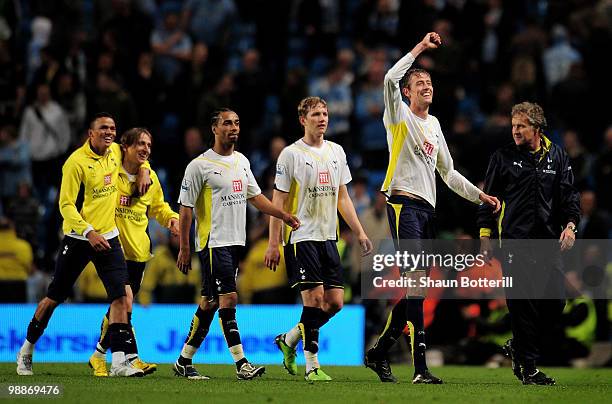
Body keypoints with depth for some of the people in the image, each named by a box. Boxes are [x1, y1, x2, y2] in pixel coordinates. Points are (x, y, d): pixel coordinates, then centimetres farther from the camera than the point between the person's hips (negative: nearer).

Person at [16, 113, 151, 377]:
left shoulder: (115, 152, 4)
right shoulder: (76, 162, -14)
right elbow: (66, 205, -15)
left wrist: (143, 170, 7)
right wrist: (88, 232, -26)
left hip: (108, 236, 5)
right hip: (78, 238, -5)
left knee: (120, 295, -11)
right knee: (55, 297, 4)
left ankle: (119, 362, -13)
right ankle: (26, 352, 23)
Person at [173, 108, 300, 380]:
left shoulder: (242, 161, 14)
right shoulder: (200, 166, -7)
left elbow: (255, 196, 23)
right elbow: (185, 208, -6)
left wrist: (284, 216, 11)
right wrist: (184, 248, -8)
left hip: (235, 242, 7)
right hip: (213, 242, -7)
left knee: (209, 303, 9)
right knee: (228, 299, -13)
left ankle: (184, 361, 17)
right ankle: (241, 364, -15)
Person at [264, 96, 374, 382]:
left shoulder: (336, 152, 13)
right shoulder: (291, 154, -5)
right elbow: (278, 202, -5)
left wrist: (359, 232, 12)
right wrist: (273, 243, -10)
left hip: (328, 238, 6)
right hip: (301, 237, -6)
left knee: (335, 301, 1)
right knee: (314, 297, -12)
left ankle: (289, 340, 20)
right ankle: (312, 366, -4)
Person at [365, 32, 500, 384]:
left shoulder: (434, 124, 23)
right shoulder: (401, 117, 2)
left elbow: (448, 172, 30)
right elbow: (390, 80, -19)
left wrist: (479, 195, 21)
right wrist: (420, 48, -14)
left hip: (428, 207, 8)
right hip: (404, 202, -8)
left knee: (414, 286, 6)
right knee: (416, 279, -17)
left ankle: (379, 353, 18)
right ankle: (421, 366, -24)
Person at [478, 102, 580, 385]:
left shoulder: (557, 157, 11)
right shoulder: (503, 157, 6)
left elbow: (569, 194, 11)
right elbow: (489, 196, 8)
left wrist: (570, 224, -6)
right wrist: (485, 234, 3)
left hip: (549, 241, 3)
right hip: (514, 241, -3)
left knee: (555, 303, -2)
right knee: (522, 305, -7)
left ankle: (517, 347, 20)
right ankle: (528, 366, -1)